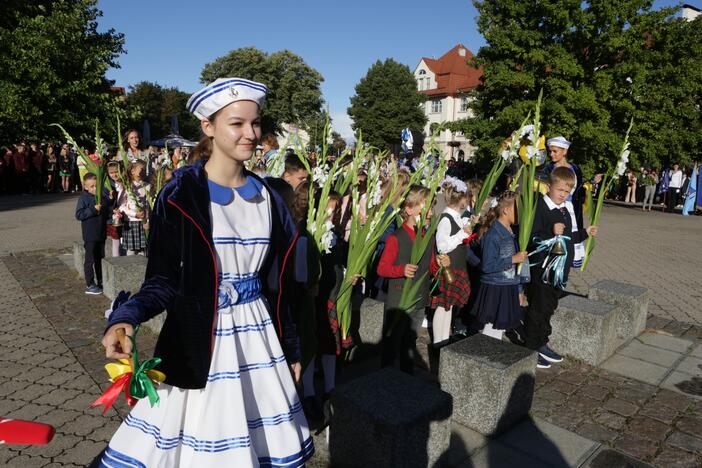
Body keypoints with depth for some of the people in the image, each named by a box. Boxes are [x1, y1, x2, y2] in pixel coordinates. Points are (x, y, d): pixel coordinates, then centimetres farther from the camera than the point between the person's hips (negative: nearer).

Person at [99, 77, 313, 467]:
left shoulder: (267, 198, 4)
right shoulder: (180, 196, -11)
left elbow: (276, 284, 8)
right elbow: (163, 280, -9)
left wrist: (291, 348, 12)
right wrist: (127, 316, -29)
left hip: (258, 336, 5)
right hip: (199, 343, -4)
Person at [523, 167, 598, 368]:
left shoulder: (567, 209, 11)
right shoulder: (540, 207, -15)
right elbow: (531, 239, -23)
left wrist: (585, 233, 10)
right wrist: (552, 232, -33)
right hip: (541, 268, -8)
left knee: (549, 307, 17)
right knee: (537, 308, 1)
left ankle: (542, 344, 31)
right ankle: (530, 349, 14)